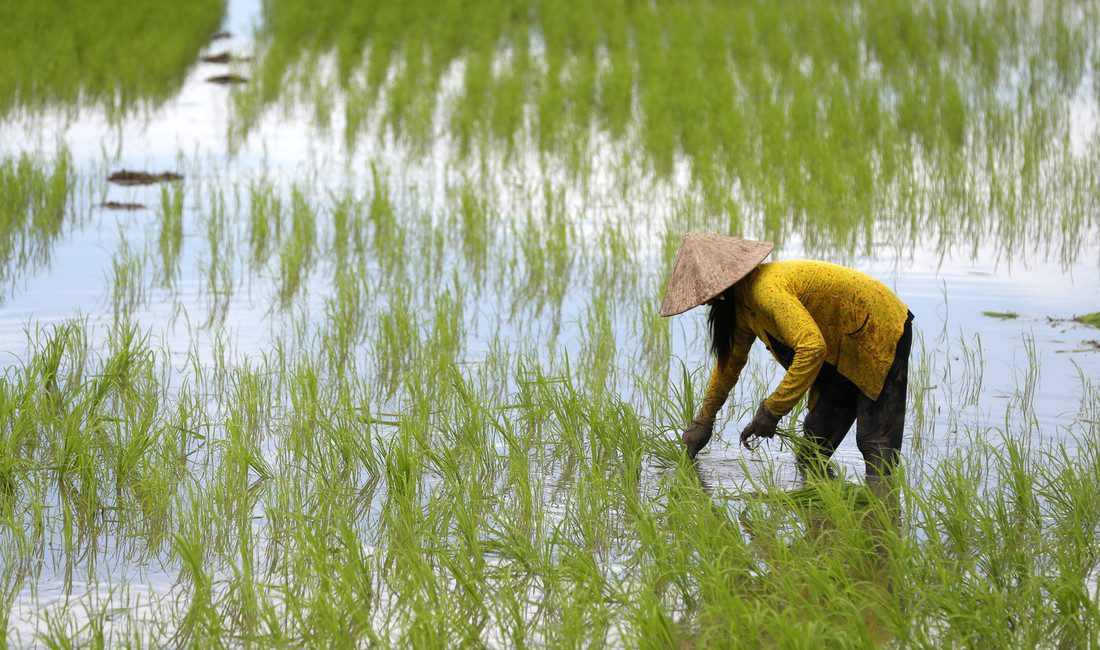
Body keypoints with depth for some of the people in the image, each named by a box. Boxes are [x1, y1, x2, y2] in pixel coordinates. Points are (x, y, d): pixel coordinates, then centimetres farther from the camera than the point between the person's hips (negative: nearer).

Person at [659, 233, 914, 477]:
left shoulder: (767, 289, -31)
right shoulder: (742, 302, 2)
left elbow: (812, 347, -40)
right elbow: (731, 360, 19)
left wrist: (772, 410, -33)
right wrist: (704, 419, 23)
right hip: (842, 349, 10)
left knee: (875, 441, -16)